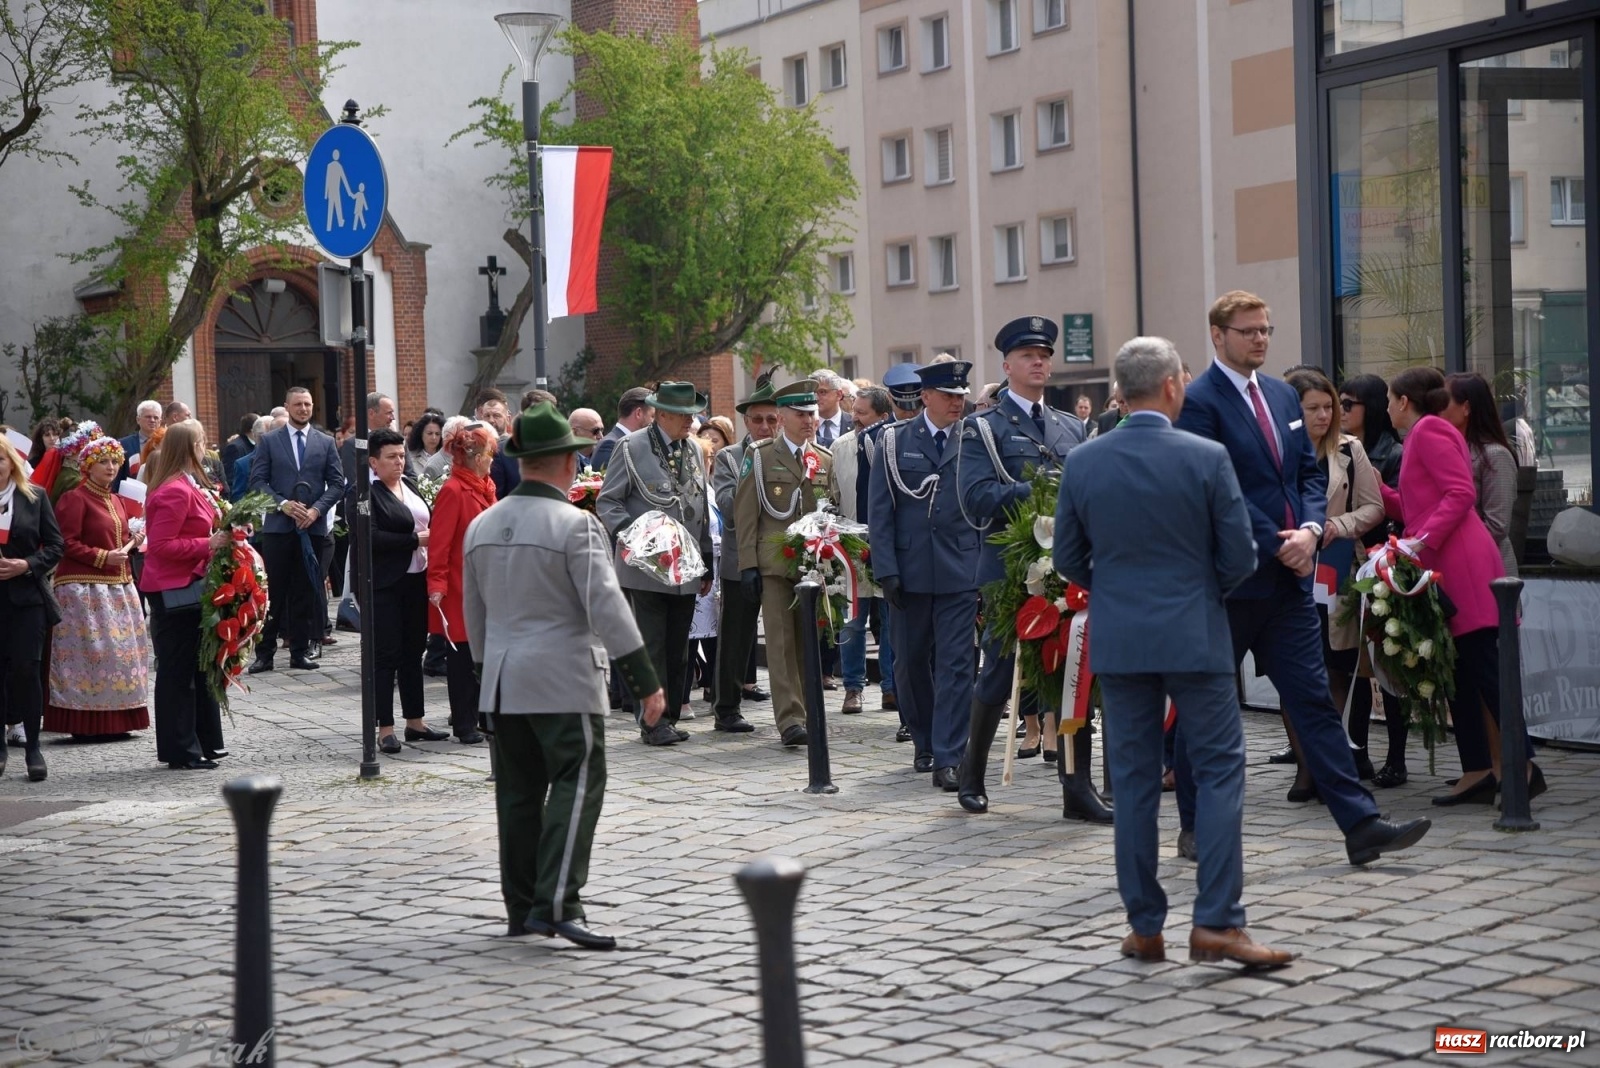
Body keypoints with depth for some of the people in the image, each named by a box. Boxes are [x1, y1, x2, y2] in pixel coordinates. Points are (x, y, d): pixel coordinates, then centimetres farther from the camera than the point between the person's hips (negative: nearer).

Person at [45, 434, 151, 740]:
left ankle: (115, 718, 13)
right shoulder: (75, 498, -6)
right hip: (85, 588, -8)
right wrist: (103, 557, -17)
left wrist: (133, 540, 8)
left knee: (122, 649, 7)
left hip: (119, 586, 8)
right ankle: (86, 722, -6)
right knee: (90, 649, -9)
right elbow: (68, 544, -12)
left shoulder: (118, 502, 19)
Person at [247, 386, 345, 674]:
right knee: (273, 591, -2)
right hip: (278, 526, -2)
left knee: (307, 591, 4)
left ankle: (300, 651, 11)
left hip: (314, 526, 2)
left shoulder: (326, 443, 10)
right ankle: (265, 652, 2)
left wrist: (317, 509, -8)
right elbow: (257, 481, 0)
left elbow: (337, 483, 6)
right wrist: (283, 504, -13)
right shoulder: (269, 442, 5)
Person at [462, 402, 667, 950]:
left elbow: (473, 612, 18)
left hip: (503, 681, 7)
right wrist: (645, 680, -14)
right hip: (563, 678, -7)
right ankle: (557, 904, -17)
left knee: (518, 790, 11)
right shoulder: (575, 525, -11)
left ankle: (521, 907, 17)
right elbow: (606, 607, -16)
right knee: (577, 783, -7)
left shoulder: (482, 526, 10)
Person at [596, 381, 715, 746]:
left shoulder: (694, 451, 14)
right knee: (652, 647, -6)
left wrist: (707, 564, 18)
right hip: (646, 567, -6)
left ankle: (670, 717, 14)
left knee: (678, 649, 7)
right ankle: (654, 722, -2)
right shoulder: (631, 448, -4)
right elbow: (607, 502, -3)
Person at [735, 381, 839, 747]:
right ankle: (790, 718, -9)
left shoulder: (825, 460, 14)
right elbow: (745, 513, -1)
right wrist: (748, 565, -8)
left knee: (809, 641, 7)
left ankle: (806, 711, 15)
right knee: (782, 642, -7)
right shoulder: (759, 456, 2)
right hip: (775, 563, -4)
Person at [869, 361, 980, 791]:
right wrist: (886, 570, -6)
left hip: (960, 573, -1)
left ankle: (947, 758, -7)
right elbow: (880, 511, 2)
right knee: (912, 662, 11)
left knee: (956, 663, -6)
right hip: (910, 573, 1)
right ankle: (923, 742, 30)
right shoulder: (895, 443, 4)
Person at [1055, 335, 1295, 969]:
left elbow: (1068, 557, 6)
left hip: (1117, 638, 3)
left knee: (1134, 780, 9)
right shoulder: (1206, 458, -9)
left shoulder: (1084, 462, -1)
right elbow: (1239, 557, -6)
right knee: (1219, 771, 3)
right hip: (1195, 635, -3)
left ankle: (1145, 927, 12)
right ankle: (1216, 922, -5)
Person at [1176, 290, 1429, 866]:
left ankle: (1361, 826, 0)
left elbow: (1310, 472, 14)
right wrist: (1276, 543, -15)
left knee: (1314, 700, 3)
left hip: (1288, 576, 7)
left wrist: (1309, 529, -5)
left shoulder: (1283, 395, 14)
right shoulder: (1199, 402, -10)